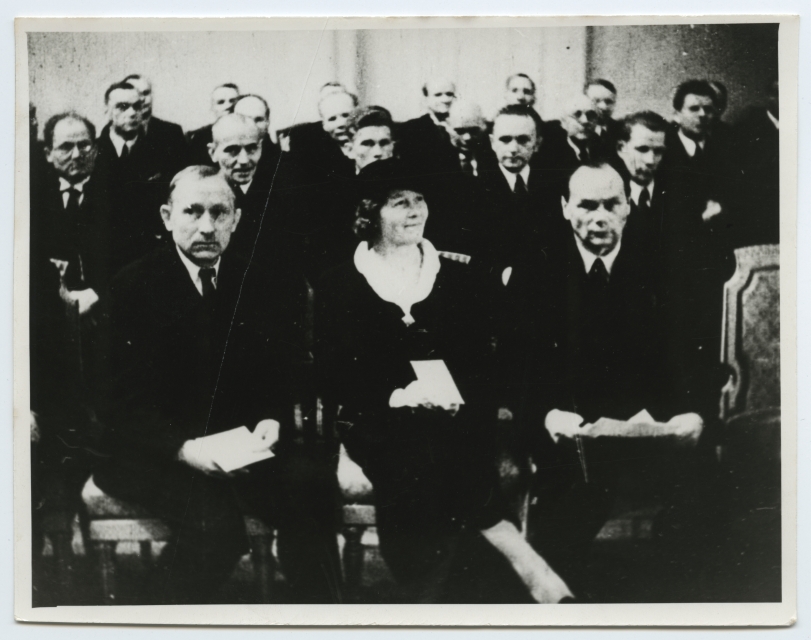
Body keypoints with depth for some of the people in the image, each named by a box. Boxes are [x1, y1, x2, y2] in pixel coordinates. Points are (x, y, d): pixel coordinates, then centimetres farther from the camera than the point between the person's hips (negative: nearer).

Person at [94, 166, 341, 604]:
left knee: (309, 487, -23)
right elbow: (121, 407, -8)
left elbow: (278, 381, 10)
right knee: (215, 520, -31)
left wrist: (272, 423, -13)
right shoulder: (130, 288, -6)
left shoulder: (259, 286, 6)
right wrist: (182, 448, -25)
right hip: (151, 451, -4)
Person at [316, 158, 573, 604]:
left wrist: (456, 396, -12)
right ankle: (536, 578, -29)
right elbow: (334, 380, 2)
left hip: (452, 420, 2)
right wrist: (399, 396, -13)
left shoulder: (454, 276, 17)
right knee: (417, 467, -31)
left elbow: (480, 359, 9)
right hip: (379, 424, -1)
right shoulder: (340, 287, 10)